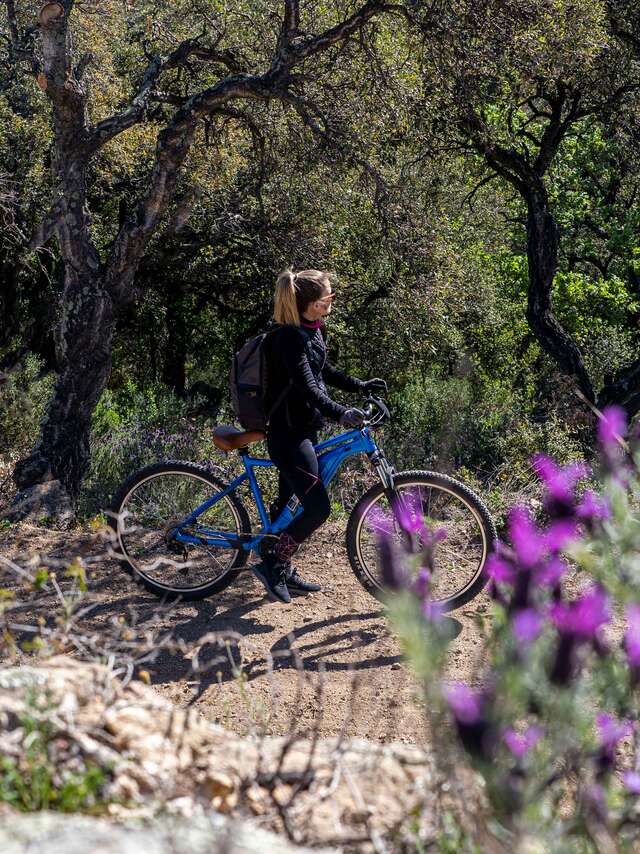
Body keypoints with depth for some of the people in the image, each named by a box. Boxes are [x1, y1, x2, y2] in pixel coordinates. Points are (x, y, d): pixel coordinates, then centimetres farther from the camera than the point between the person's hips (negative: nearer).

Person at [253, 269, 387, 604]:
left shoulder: (312, 331, 9)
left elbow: (324, 372, 24)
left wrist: (360, 386, 19)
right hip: (289, 435, -10)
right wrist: (339, 413, -43)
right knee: (318, 507, -12)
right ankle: (271, 564, 0)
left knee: (290, 505, 17)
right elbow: (306, 386, -31)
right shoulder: (288, 337, -21)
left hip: (305, 430, 10)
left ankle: (284, 572, 28)